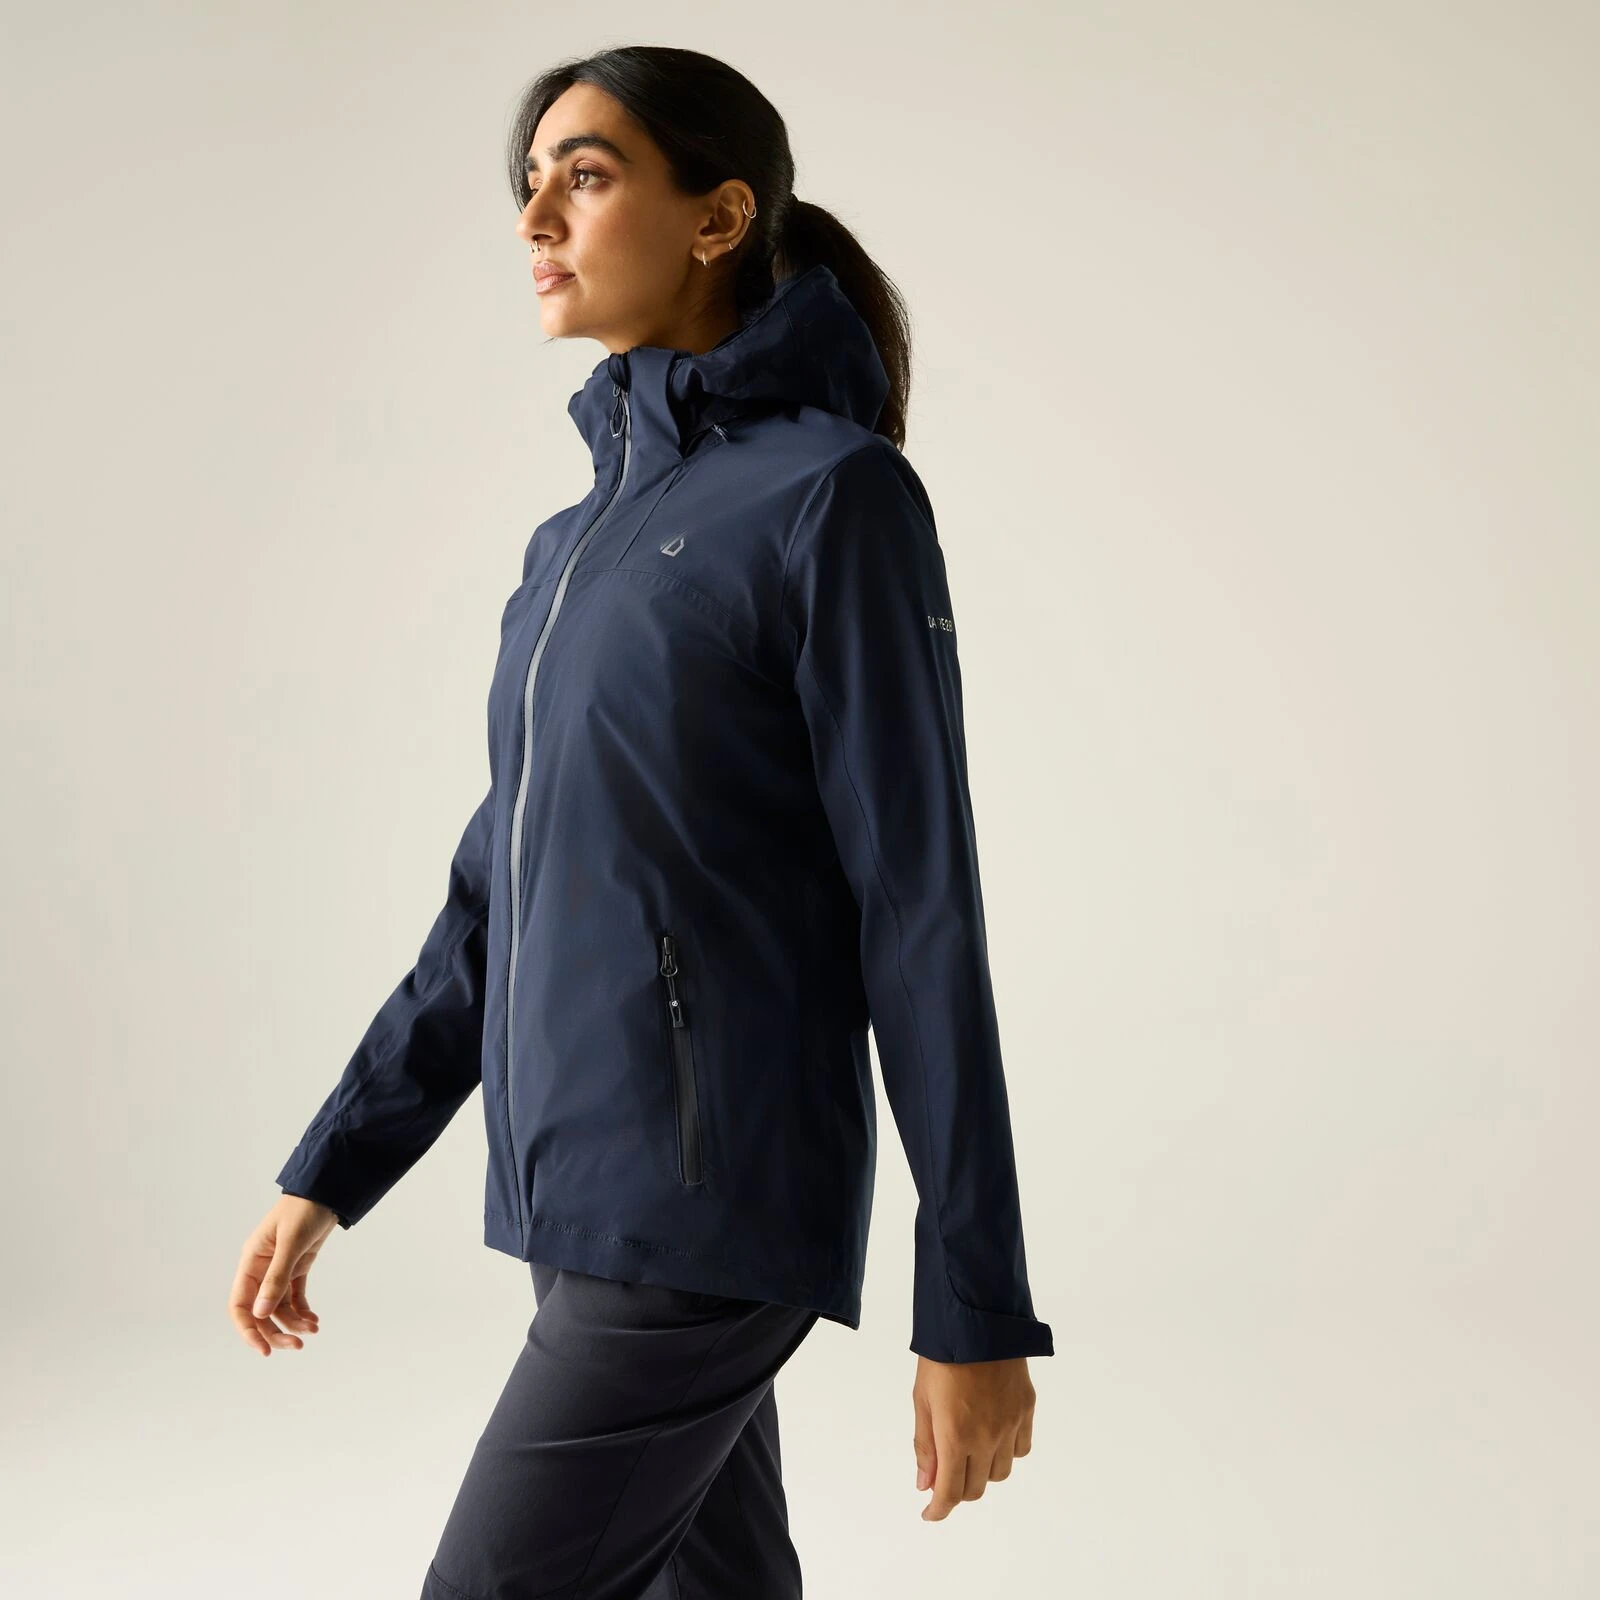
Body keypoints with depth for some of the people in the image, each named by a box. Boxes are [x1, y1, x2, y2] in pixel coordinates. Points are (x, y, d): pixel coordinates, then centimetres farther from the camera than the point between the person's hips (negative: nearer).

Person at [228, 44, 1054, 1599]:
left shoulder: (830, 493, -9)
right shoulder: (581, 535, 14)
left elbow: (922, 909, -12)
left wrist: (976, 1310, -12)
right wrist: (328, 1171, 16)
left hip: (711, 1204, -7)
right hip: (577, 1184, 7)